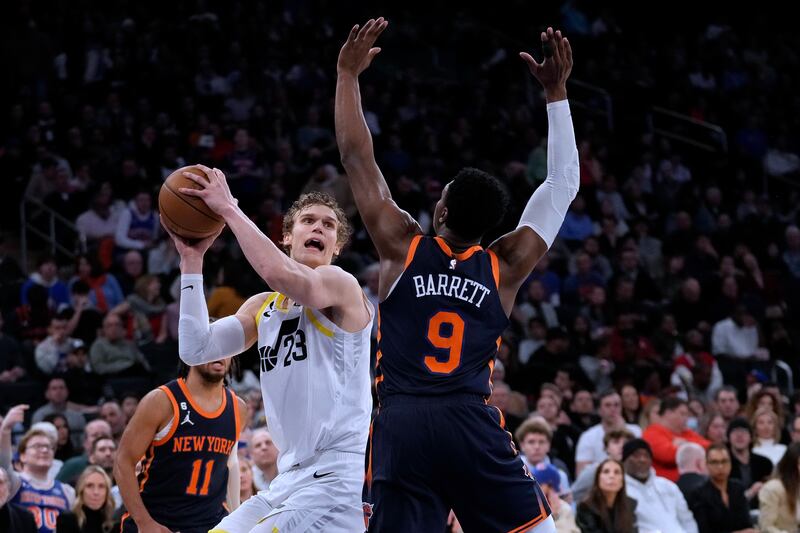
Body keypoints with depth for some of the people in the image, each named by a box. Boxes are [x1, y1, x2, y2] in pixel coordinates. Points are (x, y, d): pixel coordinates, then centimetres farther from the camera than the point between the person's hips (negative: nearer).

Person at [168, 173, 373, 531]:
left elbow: (282, 274, -29)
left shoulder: (342, 285, -7)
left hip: (338, 477, -8)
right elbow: (196, 350, 3)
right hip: (291, 476, 8)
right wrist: (192, 260, 1)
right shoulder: (261, 307, 16)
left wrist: (229, 209, -20)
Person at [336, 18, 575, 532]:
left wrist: (349, 74, 20)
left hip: (400, 424, 0)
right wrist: (557, 93, 20)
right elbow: (564, 184, 18)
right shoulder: (506, 265, 10)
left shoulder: (402, 248, 8)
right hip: (471, 424, 0)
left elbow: (356, 157, 13)